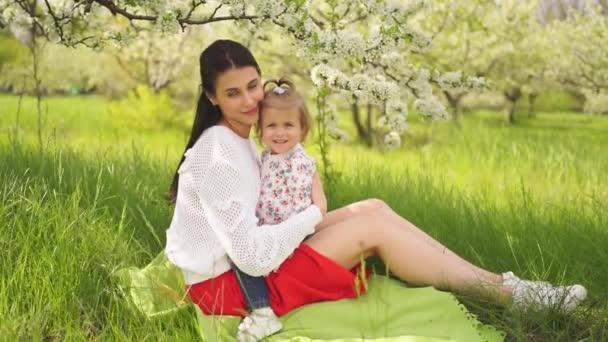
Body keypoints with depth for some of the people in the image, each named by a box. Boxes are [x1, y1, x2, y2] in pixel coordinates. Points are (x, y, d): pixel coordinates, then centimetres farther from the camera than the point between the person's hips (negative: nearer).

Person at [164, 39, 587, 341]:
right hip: (230, 282, -9)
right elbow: (254, 257, -28)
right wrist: (314, 213, -14)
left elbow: (250, 223, 9)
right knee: (373, 226, -14)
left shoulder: (236, 139, 8)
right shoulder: (218, 156, -23)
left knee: (373, 208, -1)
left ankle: (498, 283, 1)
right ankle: (505, 291, -6)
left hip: (243, 260, 9)